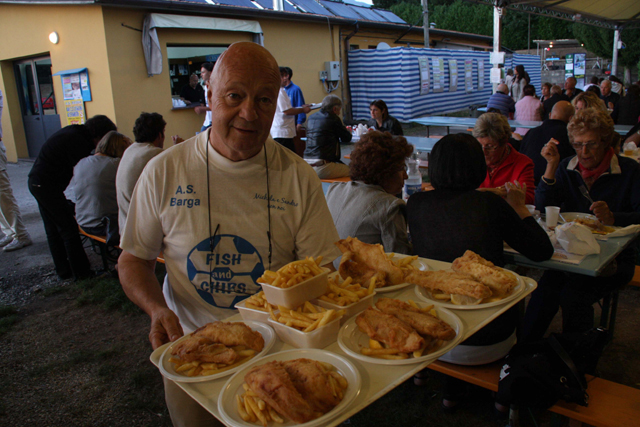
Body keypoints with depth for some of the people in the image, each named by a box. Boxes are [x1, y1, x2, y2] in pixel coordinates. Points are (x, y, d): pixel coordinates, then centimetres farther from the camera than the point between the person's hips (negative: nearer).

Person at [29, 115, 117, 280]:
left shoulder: (74, 132, 10)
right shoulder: (79, 142, -21)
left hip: (36, 181, 11)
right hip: (47, 185, -11)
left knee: (52, 230, 15)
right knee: (69, 229, -5)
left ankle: (64, 270, 24)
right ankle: (81, 272, 2)